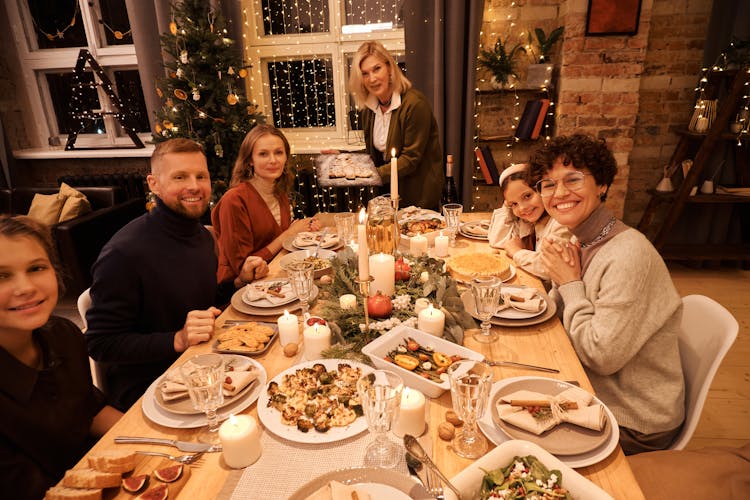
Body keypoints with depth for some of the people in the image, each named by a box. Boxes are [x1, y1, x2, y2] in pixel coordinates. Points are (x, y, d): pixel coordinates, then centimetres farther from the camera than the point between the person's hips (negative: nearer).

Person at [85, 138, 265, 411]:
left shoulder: (203, 236, 5)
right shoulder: (123, 253, -21)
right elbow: (101, 344, -17)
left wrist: (240, 281, 0)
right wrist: (177, 340, -29)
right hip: (146, 389, -7)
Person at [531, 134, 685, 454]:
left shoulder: (628, 256, -27)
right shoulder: (579, 241, 0)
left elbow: (602, 356, -25)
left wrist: (570, 283, -19)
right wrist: (561, 276, -14)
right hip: (593, 389, 7)